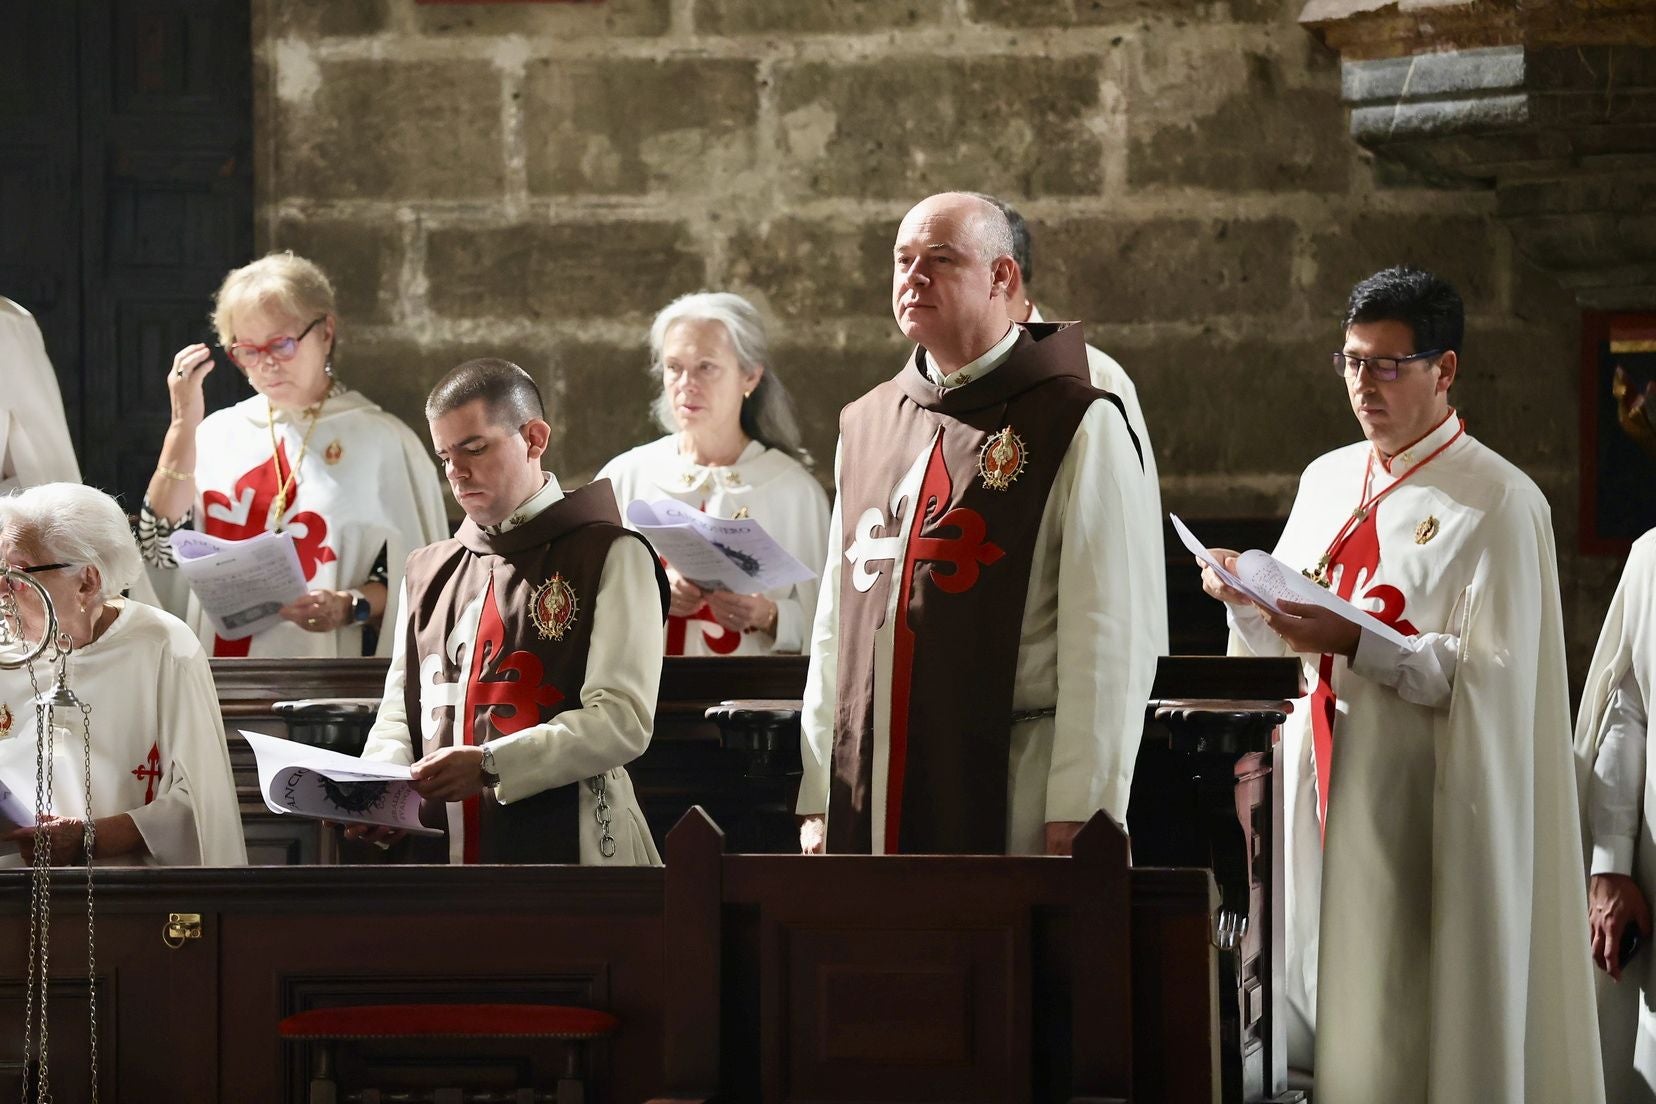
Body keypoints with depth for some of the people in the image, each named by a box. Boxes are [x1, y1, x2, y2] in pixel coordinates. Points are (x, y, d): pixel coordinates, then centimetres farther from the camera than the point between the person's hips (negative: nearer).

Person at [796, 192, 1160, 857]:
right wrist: (817, 801, 11)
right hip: (869, 798, 5)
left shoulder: (1080, 428, -4)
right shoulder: (864, 427, 16)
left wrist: (1076, 817, -15)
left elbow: (1109, 640, -9)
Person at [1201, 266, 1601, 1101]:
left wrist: (1356, 643, -23)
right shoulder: (1327, 480, 14)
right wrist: (1248, 599, -5)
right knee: (1314, 996, 5)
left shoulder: (1498, 502, -7)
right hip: (1315, 781, 6)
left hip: (1415, 804, -6)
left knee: (1401, 1020, -6)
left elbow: (1489, 674, -15)